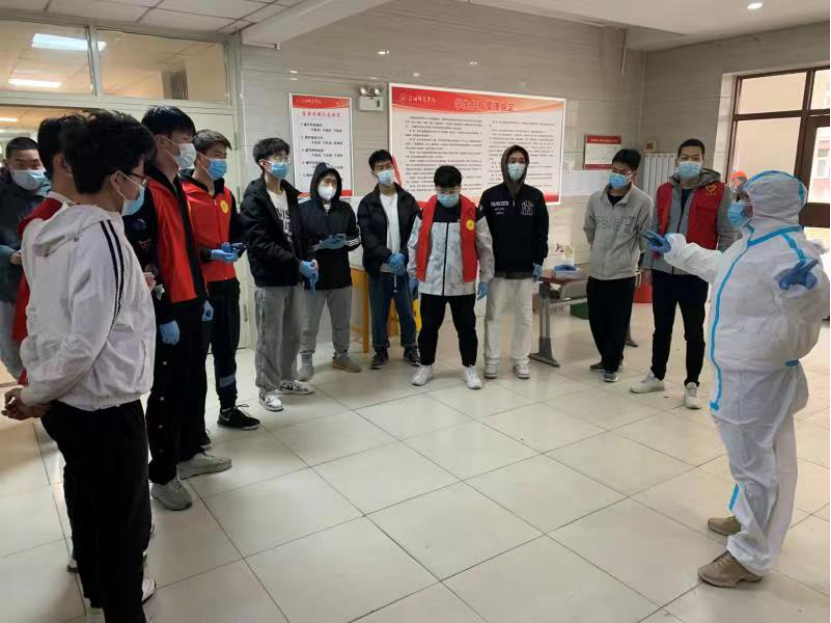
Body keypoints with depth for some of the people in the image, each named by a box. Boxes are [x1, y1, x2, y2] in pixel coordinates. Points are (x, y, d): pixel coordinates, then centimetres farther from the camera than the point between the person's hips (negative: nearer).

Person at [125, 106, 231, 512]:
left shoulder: (177, 189, 15)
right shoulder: (144, 190, -14)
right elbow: (142, 260, -19)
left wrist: (202, 297, 18)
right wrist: (163, 315, -19)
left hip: (189, 304, 9)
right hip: (165, 310, -9)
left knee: (195, 382, 17)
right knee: (168, 390, 1)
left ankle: (190, 453, 33)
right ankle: (162, 475, 15)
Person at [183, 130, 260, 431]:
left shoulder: (226, 194, 12)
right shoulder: (182, 194, -11)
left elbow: (239, 231, 18)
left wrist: (236, 248, -2)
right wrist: (209, 255, -24)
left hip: (227, 283, 7)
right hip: (197, 286, -7)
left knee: (227, 349, 16)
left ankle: (228, 409, 29)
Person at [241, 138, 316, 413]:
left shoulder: (290, 193, 11)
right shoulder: (254, 197, -11)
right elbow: (260, 243, -18)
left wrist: (304, 261, 2)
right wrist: (297, 264, -21)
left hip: (293, 276, 7)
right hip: (270, 278, -7)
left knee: (293, 333, 14)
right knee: (270, 337, 2)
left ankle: (287, 379, 30)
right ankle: (268, 388, 16)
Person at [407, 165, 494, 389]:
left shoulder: (473, 213, -5)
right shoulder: (425, 213, 0)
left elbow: (485, 247, 1)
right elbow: (414, 245, 8)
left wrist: (485, 278, 1)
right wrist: (413, 274, 9)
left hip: (463, 284, -1)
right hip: (431, 283, 1)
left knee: (466, 328, 9)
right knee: (428, 327, 12)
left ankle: (470, 368, 24)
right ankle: (425, 366, 28)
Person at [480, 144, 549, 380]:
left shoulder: (535, 196, 2)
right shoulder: (490, 196, -1)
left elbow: (541, 232, 4)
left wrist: (539, 261, -2)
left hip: (525, 269, 1)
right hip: (497, 268, -1)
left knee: (524, 316, 8)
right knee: (493, 315, 6)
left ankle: (520, 360, 20)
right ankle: (491, 360, 17)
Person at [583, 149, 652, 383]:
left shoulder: (642, 202, -10)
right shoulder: (596, 198, 2)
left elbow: (646, 237, -2)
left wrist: (636, 259, 5)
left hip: (623, 273, -4)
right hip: (596, 271, 4)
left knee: (618, 323, 4)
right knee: (597, 320, 12)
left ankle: (612, 365, 22)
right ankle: (607, 358, 32)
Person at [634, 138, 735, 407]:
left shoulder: (719, 192, -4)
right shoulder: (664, 191, 8)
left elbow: (727, 235, -3)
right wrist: (648, 265, 8)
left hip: (695, 274, -3)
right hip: (662, 271, 4)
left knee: (694, 332, 6)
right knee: (662, 328, 14)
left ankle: (691, 385, 19)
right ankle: (656, 376, 29)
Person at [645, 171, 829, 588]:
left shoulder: (789, 251, -25)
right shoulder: (752, 243, 8)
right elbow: (715, 265, 27)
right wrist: (674, 249, 34)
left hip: (760, 376, -10)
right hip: (742, 371, 11)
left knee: (755, 462, 1)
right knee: (756, 457, 25)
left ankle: (750, 557, 15)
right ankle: (749, 520, 45)